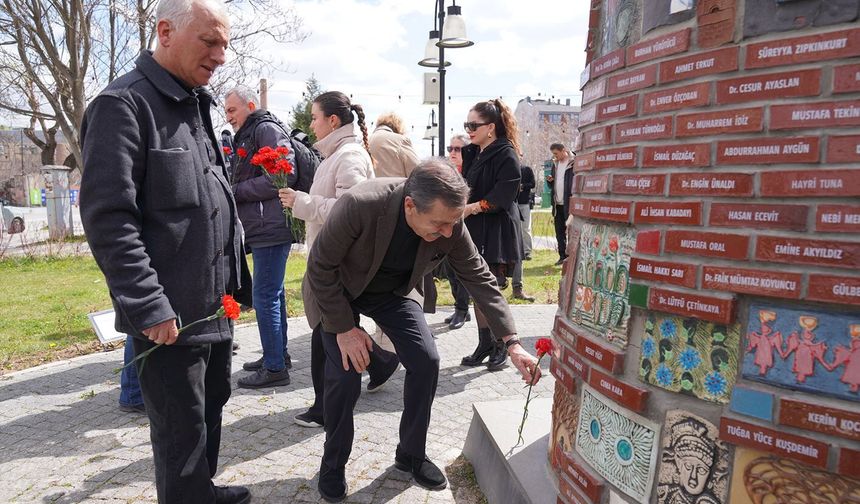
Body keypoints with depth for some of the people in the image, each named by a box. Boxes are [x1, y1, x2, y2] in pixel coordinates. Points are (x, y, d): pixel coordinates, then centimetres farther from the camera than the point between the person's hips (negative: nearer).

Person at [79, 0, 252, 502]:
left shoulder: (198, 106, 13)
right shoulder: (122, 105, -13)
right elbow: (108, 217, -19)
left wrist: (235, 278, 16)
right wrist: (148, 307, -21)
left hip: (216, 305, 9)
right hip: (170, 314, -8)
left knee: (212, 405, 21)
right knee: (182, 430, 5)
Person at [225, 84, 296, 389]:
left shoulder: (267, 129, -7)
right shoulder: (245, 136, 23)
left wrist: (237, 191, -14)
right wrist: (233, 189, 6)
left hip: (270, 228, -10)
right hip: (262, 229, 10)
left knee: (265, 297, -7)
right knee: (272, 294, 16)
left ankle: (275, 368, 1)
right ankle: (279, 355, 27)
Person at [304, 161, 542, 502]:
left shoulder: (449, 221, -26)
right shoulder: (359, 205, -39)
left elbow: (479, 277, -15)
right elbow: (320, 267, -25)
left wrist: (512, 343, -18)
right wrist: (344, 329, -22)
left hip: (393, 290, 4)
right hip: (337, 292, -3)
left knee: (426, 362, -7)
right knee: (345, 376, -14)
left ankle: (411, 454, 17)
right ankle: (333, 465, 14)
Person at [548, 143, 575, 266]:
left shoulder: (573, 163, -8)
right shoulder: (555, 164, 15)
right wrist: (550, 181, 0)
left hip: (569, 203, -7)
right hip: (557, 204, 7)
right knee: (559, 232, 10)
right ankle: (563, 256, 17)